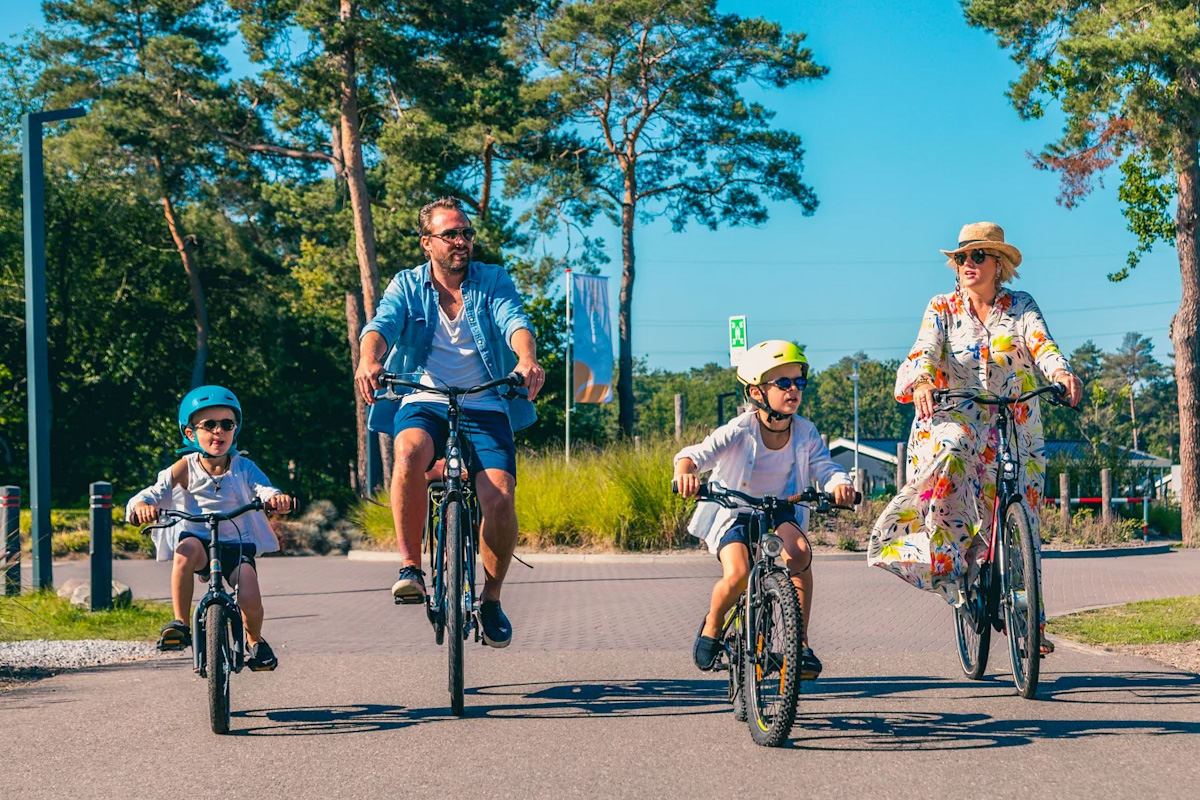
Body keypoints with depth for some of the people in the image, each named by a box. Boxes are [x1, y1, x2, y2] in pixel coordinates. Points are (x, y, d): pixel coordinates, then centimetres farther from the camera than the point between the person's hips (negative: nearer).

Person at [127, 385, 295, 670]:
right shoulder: (185, 469, -3)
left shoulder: (244, 467, -1)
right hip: (198, 538, -1)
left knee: (250, 600, -21)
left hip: (237, 544, 1)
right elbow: (154, 493, -11)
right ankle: (180, 623, -24)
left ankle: (255, 640, 17)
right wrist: (141, 505, -36)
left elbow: (263, 489, -16)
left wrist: (277, 499, -41)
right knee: (187, 549, -38)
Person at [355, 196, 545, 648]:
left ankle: (491, 598, 3)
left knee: (499, 497, -21)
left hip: (484, 407, 1)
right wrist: (368, 360, -34)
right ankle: (410, 566, -21)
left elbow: (515, 322, -11)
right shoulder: (407, 286, 8)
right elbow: (381, 324, -11)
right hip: (423, 402, 0)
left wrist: (527, 360, -35)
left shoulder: (494, 283, 7)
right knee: (409, 453, -35)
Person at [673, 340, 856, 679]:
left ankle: (801, 642, -16)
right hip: (734, 514, -3)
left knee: (800, 551, -29)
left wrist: (839, 483, -41)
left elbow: (826, 466, -16)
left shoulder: (805, 433, -7)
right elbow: (698, 453, -28)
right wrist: (685, 470, -52)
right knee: (737, 576, -27)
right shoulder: (740, 431, -18)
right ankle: (712, 626, 7)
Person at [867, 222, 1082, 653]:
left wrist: (1062, 373, -35)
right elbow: (925, 351, -10)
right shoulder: (942, 309, 6)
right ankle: (944, 556, -30)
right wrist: (920, 383, -34)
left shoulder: (1021, 306, 6)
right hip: (954, 419, -1)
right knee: (949, 452, -38)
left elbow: (1042, 344, -12)